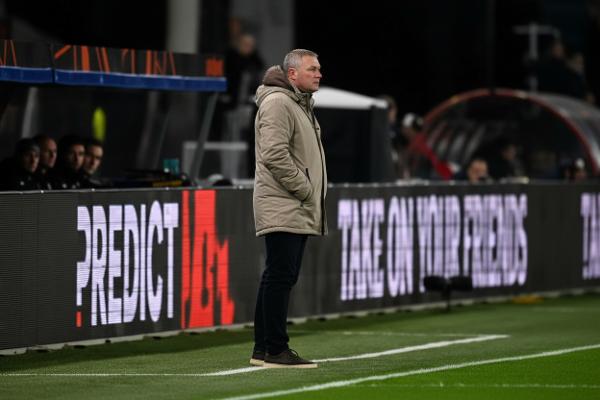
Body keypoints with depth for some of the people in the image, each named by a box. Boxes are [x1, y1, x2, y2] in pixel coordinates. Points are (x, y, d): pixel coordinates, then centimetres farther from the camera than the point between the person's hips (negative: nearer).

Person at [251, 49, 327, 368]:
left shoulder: (301, 104, 22)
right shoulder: (278, 103, -12)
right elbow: (275, 154, -22)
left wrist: (313, 193, 17)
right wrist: (304, 189, -16)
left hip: (298, 210, 11)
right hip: (282, 208, -11)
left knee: (280, 277, 12)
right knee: (280, 276, -11)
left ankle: (263, 348, 17)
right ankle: (274, 350, -11)